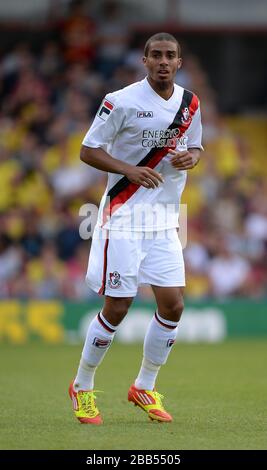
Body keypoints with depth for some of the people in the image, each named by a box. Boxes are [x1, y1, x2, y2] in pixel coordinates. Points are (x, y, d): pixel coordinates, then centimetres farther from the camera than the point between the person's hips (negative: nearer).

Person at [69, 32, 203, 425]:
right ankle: (82, 387, 13)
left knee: (172, 305, 1)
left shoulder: (190, 103, 7)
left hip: (165, 219, 6)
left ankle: (144, 388, 19)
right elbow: (88, 150, -8)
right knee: (117, 308, -6)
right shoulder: (122, 101, -11)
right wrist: (130, 170, -22)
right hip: (124, 217, -6)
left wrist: (191, 157, -4)